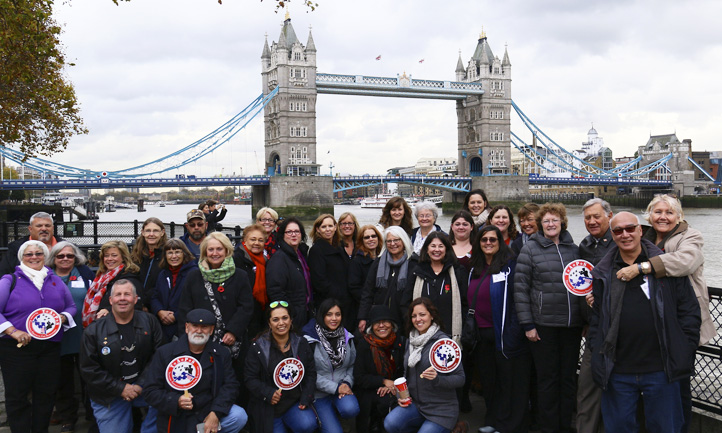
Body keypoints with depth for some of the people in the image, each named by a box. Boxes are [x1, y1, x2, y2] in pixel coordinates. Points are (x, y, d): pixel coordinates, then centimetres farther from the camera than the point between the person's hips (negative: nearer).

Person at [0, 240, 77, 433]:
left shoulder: (56, 281, 11)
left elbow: (71, 306, 18)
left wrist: (63, 317, -4)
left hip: (50, 348, 4)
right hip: (17, 347, -3)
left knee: (46, 395, 10)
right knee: (17, 396, 3)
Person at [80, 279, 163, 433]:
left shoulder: (149, 321, 0)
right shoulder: (94, 331, -4)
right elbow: (88, 369, -5)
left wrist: (142, 385, -12)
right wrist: (121, 388, -12)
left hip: (142, 386, 0)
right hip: (109, 396, 0)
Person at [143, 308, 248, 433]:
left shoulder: (221, 353, 4)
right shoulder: (164, 353, -4)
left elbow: (230, 384, -2)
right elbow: (150, 391, -5)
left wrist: (216, 413, -17)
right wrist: (176, 401, -23)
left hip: (209, 412, 3)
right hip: (178, 421, -3)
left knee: (239, 417, -20)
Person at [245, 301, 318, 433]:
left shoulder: (301, 343, 4)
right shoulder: (258, 347, -4)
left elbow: (311, 373, 7)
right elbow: (251, 379, -4)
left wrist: (306, 398, -6)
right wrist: (268, 394, -20)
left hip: (295, 403, 1)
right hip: (269, 407, -1)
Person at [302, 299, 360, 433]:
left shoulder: (347, 337, 4)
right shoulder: (310, 340, -12)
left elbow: (352, 365, 10)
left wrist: (347, 383, -9)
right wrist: (335, 388, -15)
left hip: (343, 389, 3)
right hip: (320, 393, -3)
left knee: (350, 409, -29)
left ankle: (336, 413, 6)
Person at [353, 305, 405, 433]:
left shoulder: (401, 342, 0)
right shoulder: (364, 344, -5)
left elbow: (404, 372, 7)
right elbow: (358, 377, -5)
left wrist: (392, 386, -12)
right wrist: (384, 381, -15)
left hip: (392, 390, 3)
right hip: (368, 392, -3)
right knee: (387, 402, -30)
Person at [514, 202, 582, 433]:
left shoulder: (574, 249, 8)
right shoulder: (530, 249, -2)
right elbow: (520, 287, -5)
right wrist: (527, 324, -9)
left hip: (572, 325, 3)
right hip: (543, 324, -3)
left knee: (569, 377, 11)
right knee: (547, 377, 4)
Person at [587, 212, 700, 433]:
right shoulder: (603, 274, 7)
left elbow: (690, 311, 2)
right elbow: (595, 319, 11)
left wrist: (685, 354, -2)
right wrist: (598, 358, 4)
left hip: (660, 370, -2)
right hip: (617, 372, 2)